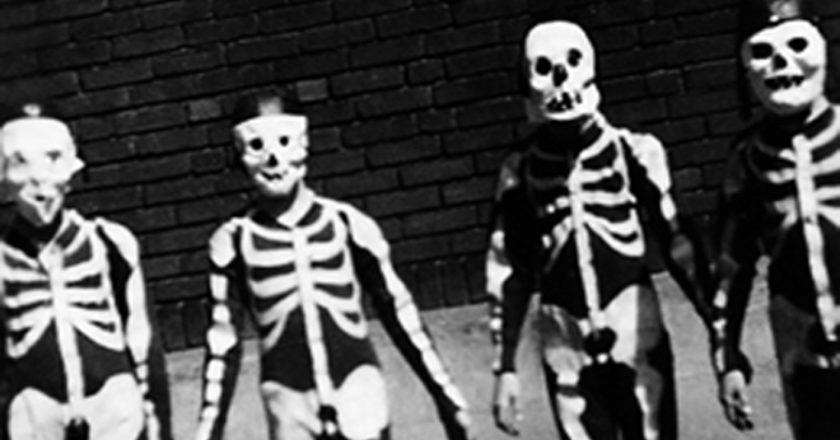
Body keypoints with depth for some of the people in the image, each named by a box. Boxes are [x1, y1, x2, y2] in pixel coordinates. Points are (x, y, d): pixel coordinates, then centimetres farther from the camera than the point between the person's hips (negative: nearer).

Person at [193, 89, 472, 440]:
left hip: (356, 382, 0)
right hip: (289, 398, 0)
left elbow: (398, 311, 6)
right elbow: (223, 342, 5)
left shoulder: (347, 224, -1)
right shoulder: (233, 242, 0)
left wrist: (446, 397, 6)